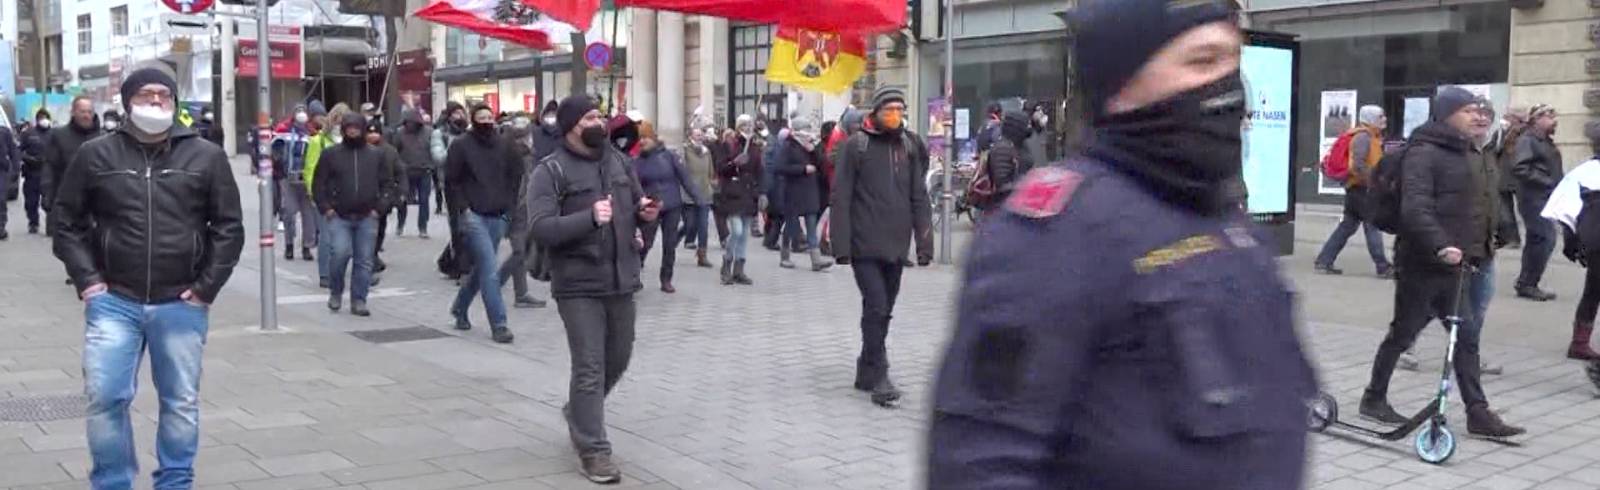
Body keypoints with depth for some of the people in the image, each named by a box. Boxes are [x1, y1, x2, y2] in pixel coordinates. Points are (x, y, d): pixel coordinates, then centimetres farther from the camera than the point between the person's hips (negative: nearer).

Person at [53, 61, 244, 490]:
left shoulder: (206, 156, 2)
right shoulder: (95, 155, 3)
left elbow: (229, 227, 3)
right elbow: (66, 220, 9)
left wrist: (207, 287, -4)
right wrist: (86, 279, -1)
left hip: (181, 305, 0)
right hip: (113, 302, 0)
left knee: (181, 402, 9)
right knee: (105, 397, 0)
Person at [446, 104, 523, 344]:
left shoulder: (503, 145, 9)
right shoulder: (461, 146, -3)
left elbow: (515, 176, 18)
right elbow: (451, 181, -2)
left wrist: (508, 204, 9)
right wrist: (462, 208, -9)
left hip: (498, 217, 5)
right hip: (474, 216, -5)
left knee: (482, 268, 15)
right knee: (490, 271, -12)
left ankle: (459, 308, 37)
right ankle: (498, 325, -9)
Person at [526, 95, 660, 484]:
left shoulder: (619, 160, 9)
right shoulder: (551, 171, -9)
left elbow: (635, 207, 21)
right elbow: (541, 229, -18)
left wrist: (645, 213, -3)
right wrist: (590, 217, -30)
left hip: (622, 280, 6)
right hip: (578, 285, -6)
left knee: (618, 360, 18)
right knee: (590, 369, -3)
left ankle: (578, 411, 44)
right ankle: (593, 450, 8)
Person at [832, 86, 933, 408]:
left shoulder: (910, 146, 9)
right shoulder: (856, 146, -4)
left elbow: (919, 198, 10)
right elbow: (841, 198, -6)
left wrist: (924, 242, 3)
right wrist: (842, 245, -12)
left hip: (895, 246, 5)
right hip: (865, 246, -5)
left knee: (882, 310, 12)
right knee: (876, 308, -11)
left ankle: (867, 371, 25)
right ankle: (878, 377, -5)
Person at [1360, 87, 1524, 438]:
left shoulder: (1465, 153, 16)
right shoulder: (1424, 153, -13)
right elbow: (1415, 210, -24)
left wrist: (1483, 243, 22)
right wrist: (1442, 246, -33)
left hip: (1454, 265, 9)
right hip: (1423, 264, -8)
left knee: (1466, 336, 5)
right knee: (1403, 334, 3)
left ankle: (1478, 413, 7)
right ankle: (1374, 398, 17)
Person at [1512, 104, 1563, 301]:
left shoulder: (1547, 141, 17)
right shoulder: (1527, 140, -12)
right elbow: (1520, 169, -23)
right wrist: (1548, 183, -21)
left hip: (1545, 198, 10)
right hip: (1534, 198, -10)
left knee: (1537, 240, 13)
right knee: (1545, 239, -13)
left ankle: (1526, 283, 20)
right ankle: (1527, 284, -7)